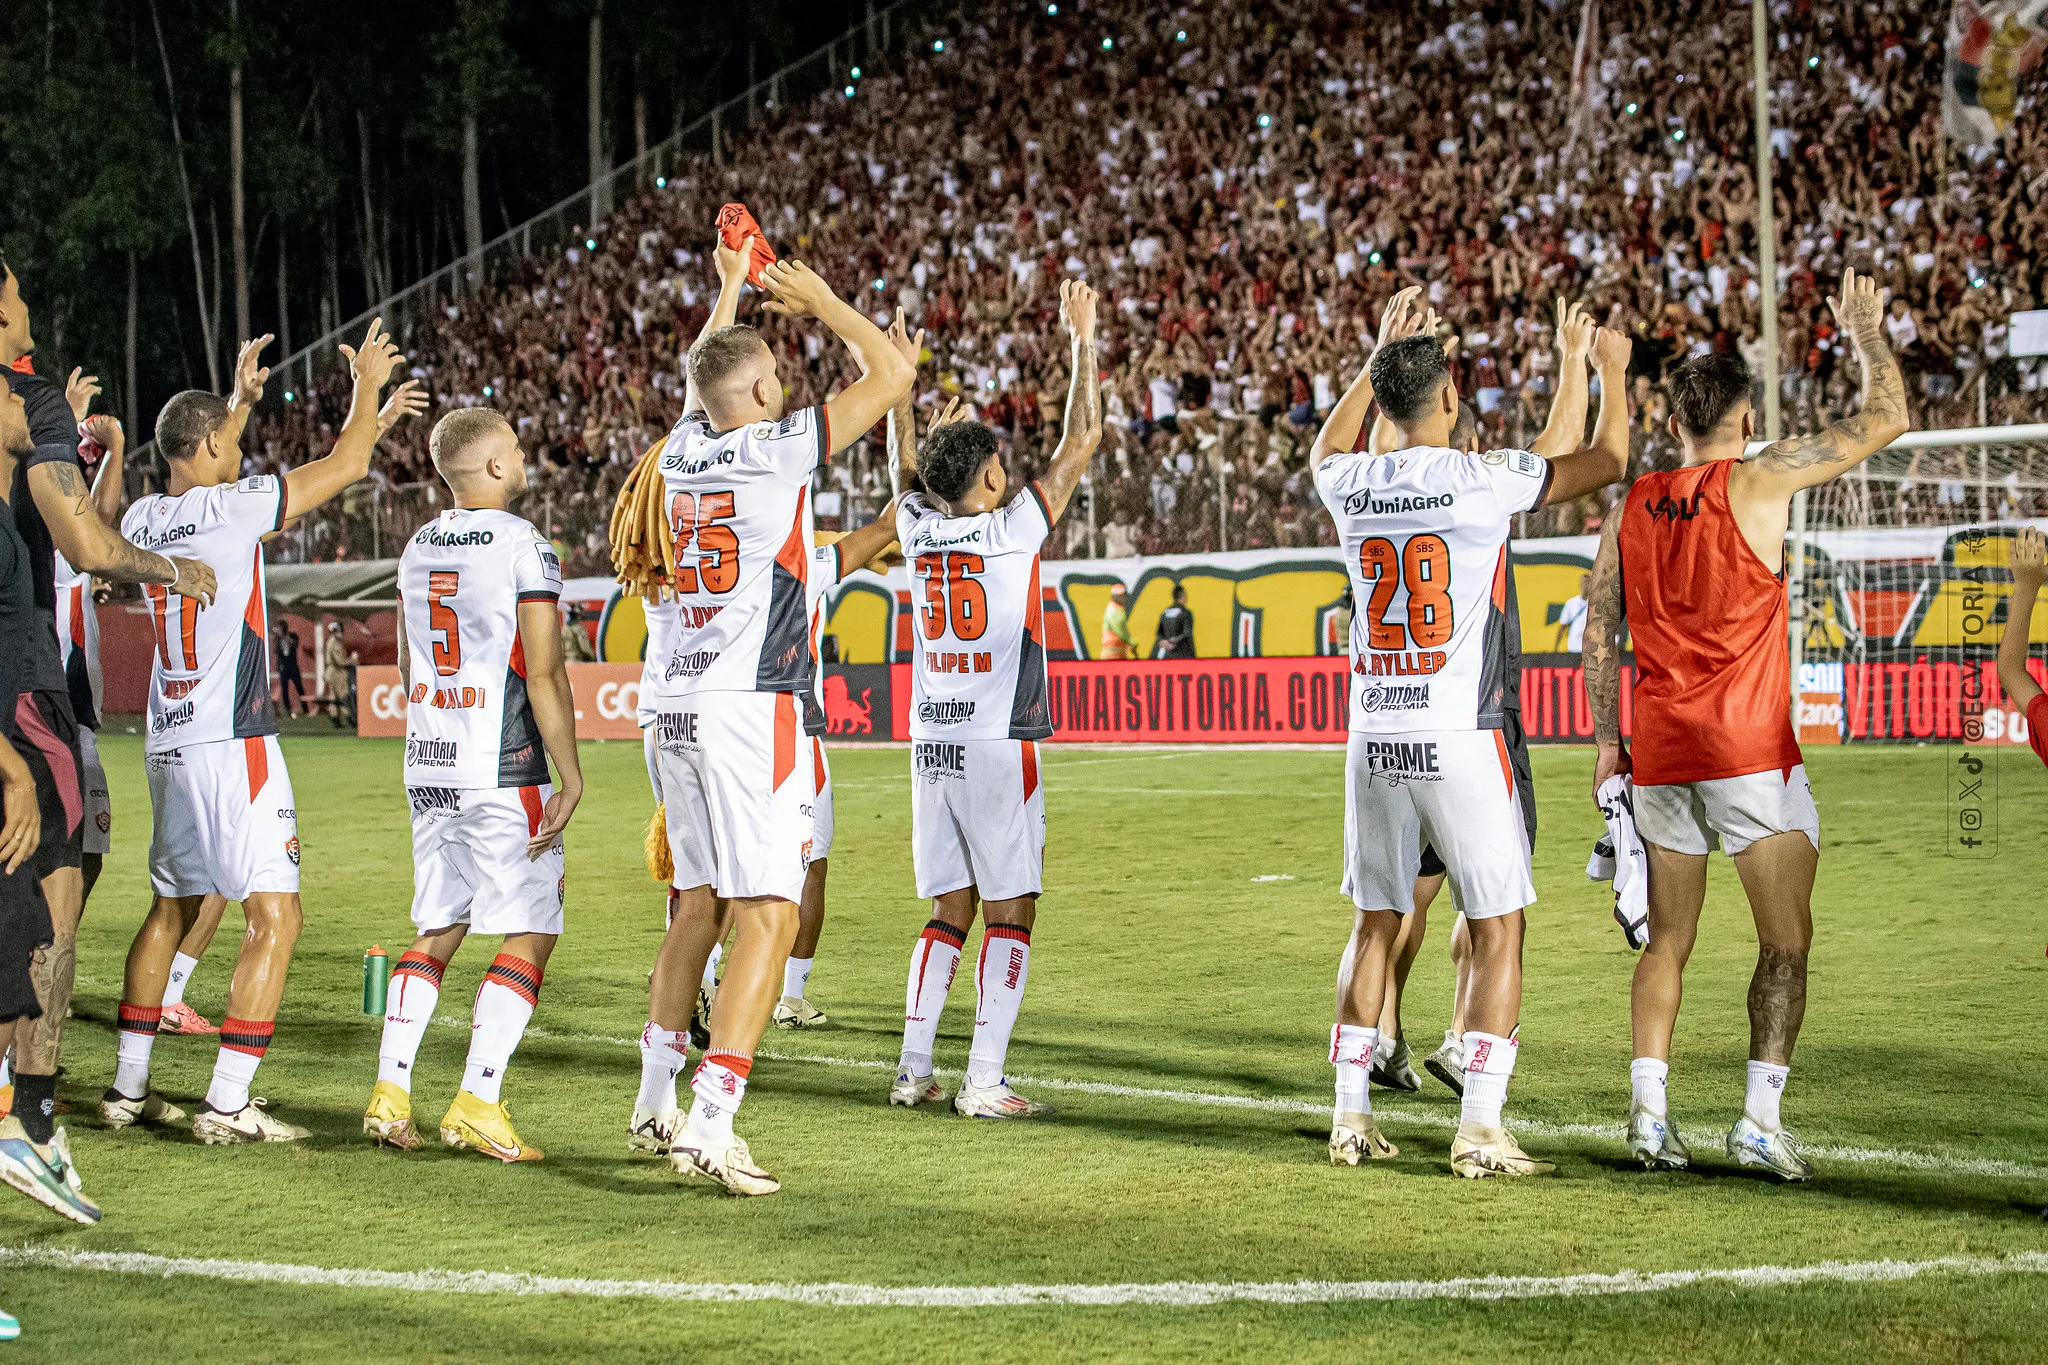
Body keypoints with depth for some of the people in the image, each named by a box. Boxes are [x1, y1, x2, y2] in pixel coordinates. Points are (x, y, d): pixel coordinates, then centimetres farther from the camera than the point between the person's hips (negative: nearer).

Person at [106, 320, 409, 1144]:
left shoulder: (144, 520, 8)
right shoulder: (231, 510, -13)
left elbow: (201, 478, 32)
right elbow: (343, 467, -5)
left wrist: (240, 398, 40)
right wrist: (367, 386, 11)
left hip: (169, 740, 8)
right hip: (231, 743, -8)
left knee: (172, 908, 19)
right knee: (275, 917, -6)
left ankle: (128, 1088, 22)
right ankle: (227, 1103, -11)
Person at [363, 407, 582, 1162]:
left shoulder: (418, 548, 11)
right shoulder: (524, 545, -11)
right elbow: (543, 676, -14)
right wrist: (571, 777, -10)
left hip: (429, 767, 7)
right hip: (504, 772, -7)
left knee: (438, 930, 14)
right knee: (530, 934, 0)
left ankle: (389, 1091, 6)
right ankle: (476, 1104, -7)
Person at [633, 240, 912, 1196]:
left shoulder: (683, 453, 9)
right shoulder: (775, 452, -9)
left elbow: (703, 382, 33)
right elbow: (890, 375, -2)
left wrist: (729, 292, 45)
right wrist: (821, 301, 11)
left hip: (678, 706, 8)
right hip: (751, 707, -8)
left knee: (701, 899, 19)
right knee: (767, 914, -8)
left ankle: (658, 1095, 24)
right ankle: (711, 1120, -17)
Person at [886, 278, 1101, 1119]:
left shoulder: (917, 526, 3)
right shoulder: (1012, 530, -10)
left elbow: (908, 464, 24)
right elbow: (1082, 442, -4)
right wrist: (1082, 341, 3)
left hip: (932, 743, 6)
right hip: (999, 741, -6)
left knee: (949, 912, 13)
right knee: (1009, 913, -2)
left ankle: (914, 1069, 10)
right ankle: (983, 1082, -7)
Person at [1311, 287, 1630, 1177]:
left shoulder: (1355, 487, 3)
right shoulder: (1484, 481, -11)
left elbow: (1326, 448, 30)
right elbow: (1606, 461, 4)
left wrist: (1380, 355, 34)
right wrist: (1607, 369, 20)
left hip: (1374, 738, 5)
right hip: (1459, 740, -5)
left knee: (1375, 924, 15)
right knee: (1498, 930, 2)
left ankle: (1351, 1117, 17)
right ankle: (1479, 1129, -4)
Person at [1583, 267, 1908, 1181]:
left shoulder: (1631, 507, 8)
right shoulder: (1758, 481, -6)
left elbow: (1598, 633, 10)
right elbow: (1887, 422, 0)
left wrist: (1606, 739, 17)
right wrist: (1866, 336, 16)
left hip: (1659, 754, 5)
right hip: (1749, 749, -5)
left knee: (1667, 943, 12)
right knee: (1786, 942, 0)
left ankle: (1648, 1112, 4)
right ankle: (1760, 1119, -9)